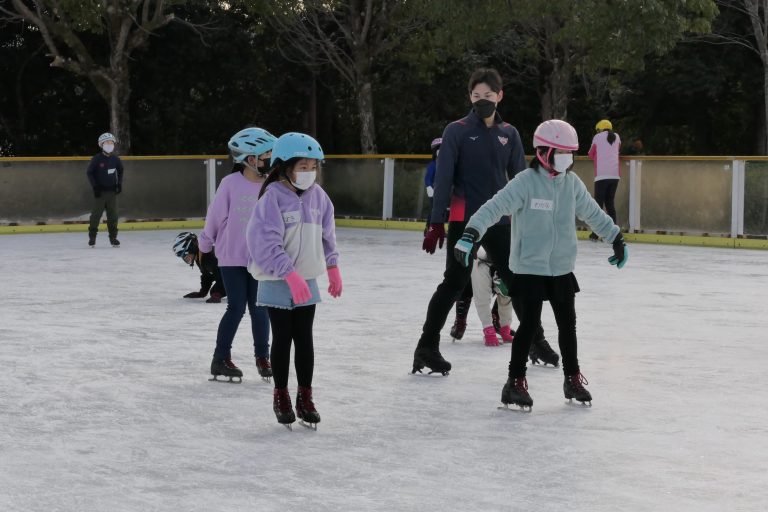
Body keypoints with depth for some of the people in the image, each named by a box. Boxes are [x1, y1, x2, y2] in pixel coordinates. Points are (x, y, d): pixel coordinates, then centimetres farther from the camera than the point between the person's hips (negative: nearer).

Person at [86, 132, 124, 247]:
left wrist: (119, 184, 11)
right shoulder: (96, 159, -9)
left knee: (113, 215, 5)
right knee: (96, 214, -2)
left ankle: (113, 238, 12)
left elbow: (120, 171, 19)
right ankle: (92, 238, 7)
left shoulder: (115, 159, 2)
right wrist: (95, 186, -11)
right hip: (100, 191, -3)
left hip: (112, 191, 3)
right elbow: (89, 172, -5)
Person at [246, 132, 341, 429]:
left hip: (307, 281, 5)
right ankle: (281, 396, 19)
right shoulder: (273, 197, -17)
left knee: (304, 339, 7)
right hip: (277, 282, -5)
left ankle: (305, 397, 17)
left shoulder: (317, 196, 2)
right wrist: (290, 274, -28)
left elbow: (327, 235, 15)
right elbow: (266, 243, -23)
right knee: (282, 339, 5)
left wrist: (333, 268, 19)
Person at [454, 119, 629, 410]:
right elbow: (495, 207, -25)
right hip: (529, 267, -6)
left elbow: (592, 213, 17)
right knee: (530, 323, -9)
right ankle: (515, 382, 2)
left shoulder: (571, 183, 3)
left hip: (562, 267, 6)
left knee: (567, 322, 14)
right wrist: (470, 235, -37)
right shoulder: (526, 182, -15)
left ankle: (573, 379, 29)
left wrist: (616, 239, 22)